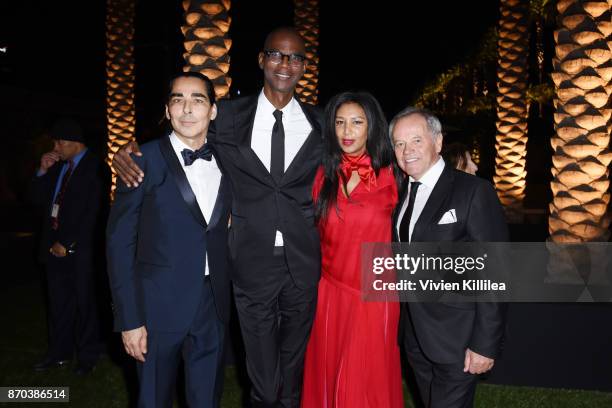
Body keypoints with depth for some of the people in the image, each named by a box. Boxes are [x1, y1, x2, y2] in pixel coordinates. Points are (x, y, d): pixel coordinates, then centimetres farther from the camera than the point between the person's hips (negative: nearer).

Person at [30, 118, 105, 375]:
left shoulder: (93, 167, -8)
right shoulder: (58, 166, 12)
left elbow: (90, 213, -13)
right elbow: (38, 199, 14)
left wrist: (67, 244, -12)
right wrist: (42, 172, 0)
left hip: (78, 249, -6)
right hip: (54, 246, 6)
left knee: (84, 303, 6)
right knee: (58, 302, 12)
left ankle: (88, 355, 20)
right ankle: (59, 353, 25)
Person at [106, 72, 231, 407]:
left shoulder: (225, 163, 5)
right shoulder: (143, 160, -8)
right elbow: (120, 241, -9)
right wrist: (130, 319, -13)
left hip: (213, 305, 4)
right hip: (160, 305, -3)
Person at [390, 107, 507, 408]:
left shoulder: (474, 192, -13)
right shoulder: (402, 194, 8)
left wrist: (486, 344, -17)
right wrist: (403, 323, 5)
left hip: (456, 338, -6)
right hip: (414, 337, 6)